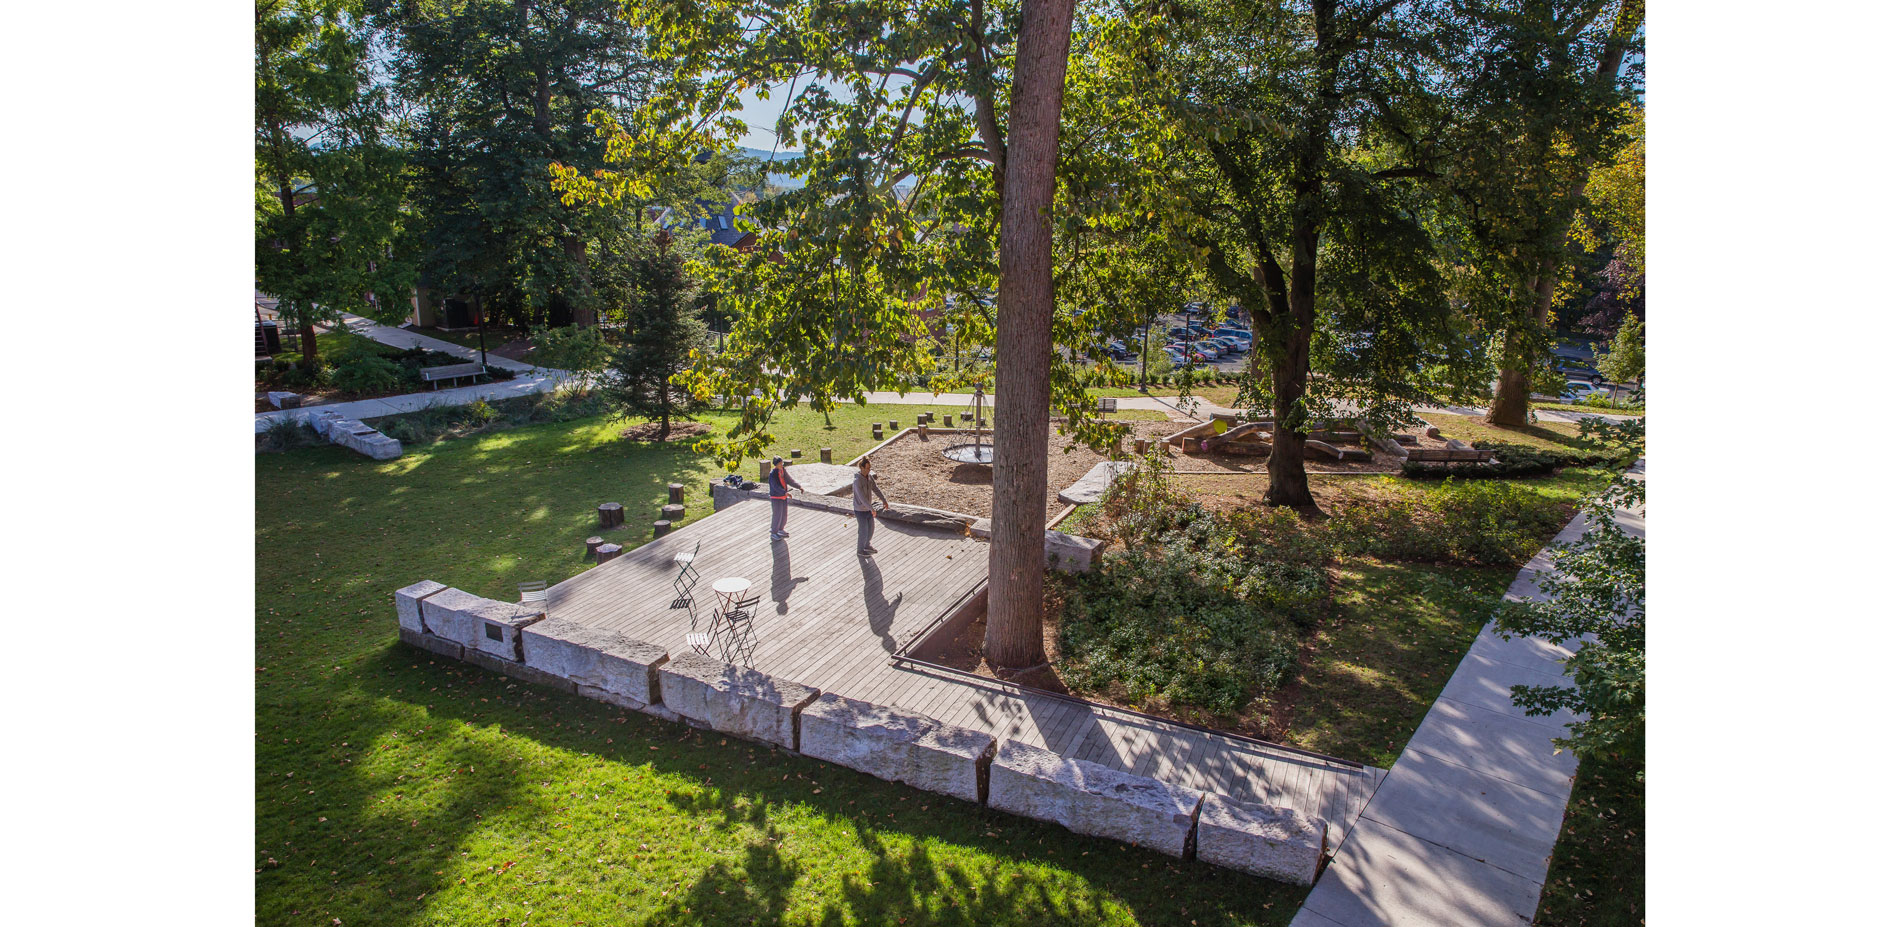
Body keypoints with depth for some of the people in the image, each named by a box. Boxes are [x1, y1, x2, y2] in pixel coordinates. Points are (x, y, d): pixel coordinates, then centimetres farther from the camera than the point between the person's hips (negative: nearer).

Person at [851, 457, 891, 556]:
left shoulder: (869, 476, -4)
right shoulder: (857, 481, -31)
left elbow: (876, 489, 1)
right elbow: (861, 497, -36)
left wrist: (885, 502, -5)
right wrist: (871, 509, -42)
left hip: (867, 508, 8)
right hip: (860, 510, -8)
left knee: (871, 528, 21)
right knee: (863, 531, 5)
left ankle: (867, 546, 42)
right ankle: (860, 550, 27)